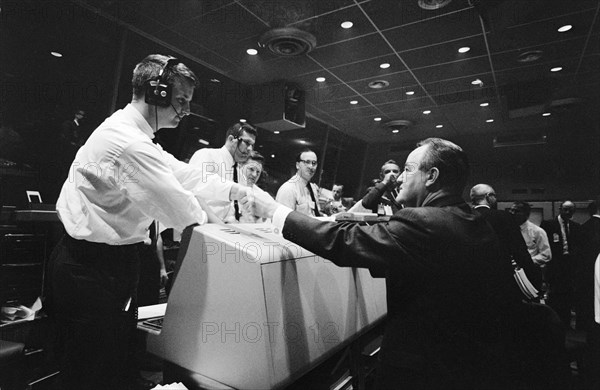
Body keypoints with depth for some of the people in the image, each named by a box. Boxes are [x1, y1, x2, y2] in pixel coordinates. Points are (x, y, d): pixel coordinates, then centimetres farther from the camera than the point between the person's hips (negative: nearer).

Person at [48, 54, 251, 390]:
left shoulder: (135, 135, 9)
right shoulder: (128, 141, -24)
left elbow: (182, 173, 14)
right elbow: (174, 203, -19)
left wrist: (240, 191, 15)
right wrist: (206, 218, 2)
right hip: (93, 270, -9)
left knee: (119, 361, 20)